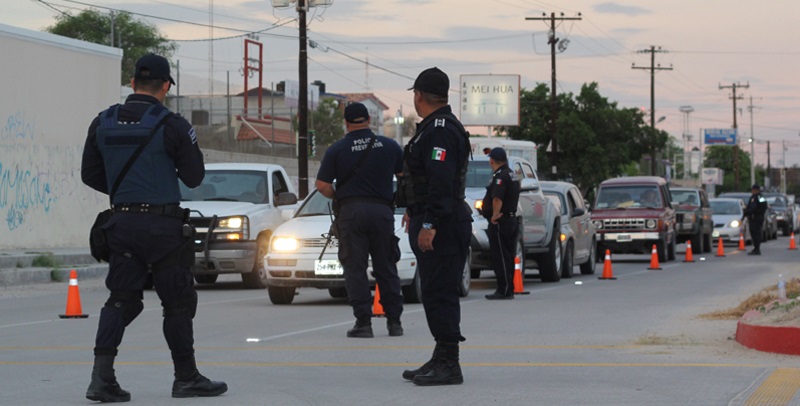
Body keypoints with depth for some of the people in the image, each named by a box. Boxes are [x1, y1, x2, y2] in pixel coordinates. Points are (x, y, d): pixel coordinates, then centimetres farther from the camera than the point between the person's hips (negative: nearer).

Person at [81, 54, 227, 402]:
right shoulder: (171, 125, -11)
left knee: (120, 299, 8)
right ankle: (186, 379, 14)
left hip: (122, 224, 5)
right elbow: (194, 177, -5)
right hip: (162, 225, -4)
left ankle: (102, 376, -7)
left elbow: (90, 175, 10)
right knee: (178, 301, 7)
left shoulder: (103, 123, 4)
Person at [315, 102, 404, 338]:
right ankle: (394, 321, 10)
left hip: (351, 211, -2)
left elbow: (322, 185, -3)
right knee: (386, 268, 10)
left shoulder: (337, 150, 0)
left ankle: (363, 321, -6)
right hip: (382, 210, 2)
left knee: (355, 268, 1)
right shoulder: (389, 146, 6)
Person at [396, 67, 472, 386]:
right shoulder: (435, 127, 20)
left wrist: (429, 223, -26)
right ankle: (441, 360, 20)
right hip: (429, 222, 11)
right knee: (435, 293, 14)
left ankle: (448, 365, -11)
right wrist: (414, 211, 34)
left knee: (440, 293, -11)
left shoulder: (441, 130, -16)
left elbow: (441, 181, -24)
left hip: (441, 227, -11)